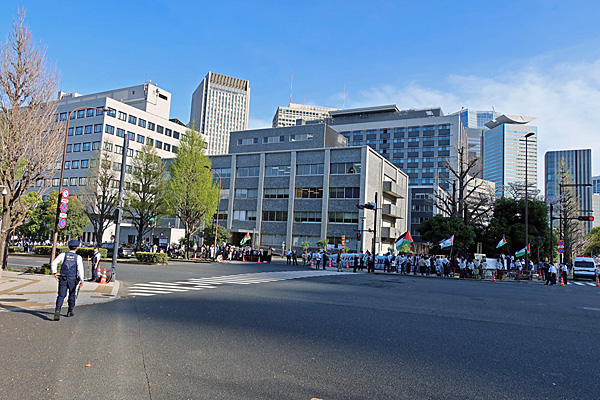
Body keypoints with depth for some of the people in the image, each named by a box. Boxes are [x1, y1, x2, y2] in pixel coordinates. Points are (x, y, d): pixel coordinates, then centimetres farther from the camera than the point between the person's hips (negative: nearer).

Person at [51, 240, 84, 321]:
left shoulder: (63, 255, 2)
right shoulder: (78, 257, -4)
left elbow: (53, 263, -7)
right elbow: (80, 269, -12)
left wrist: (55, 273, 1)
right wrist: (81, 280, -12)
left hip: (63, 278, 1)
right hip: (73, 279, -1)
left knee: (61, 295, 2)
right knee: (72, 295, 17)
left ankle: (57, 310, -19)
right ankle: (70, 311, 28)